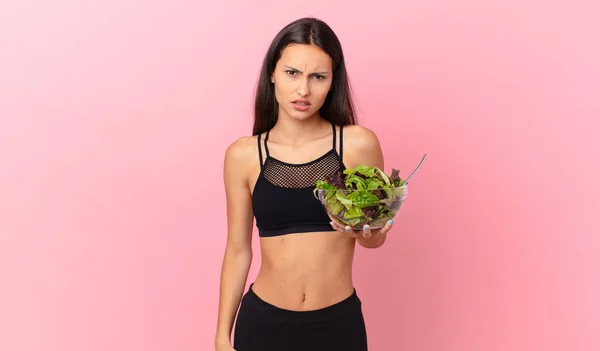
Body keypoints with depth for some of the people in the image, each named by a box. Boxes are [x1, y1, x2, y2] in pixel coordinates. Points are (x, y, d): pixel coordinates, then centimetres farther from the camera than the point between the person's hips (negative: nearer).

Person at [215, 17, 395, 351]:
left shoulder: (358, 144, -9)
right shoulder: (243, 155, -5)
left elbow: (376, 237, 3)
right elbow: (238, 250, 2)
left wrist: (362, 231, -19)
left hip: (339, 322, 0)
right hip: (263, 322, 1)